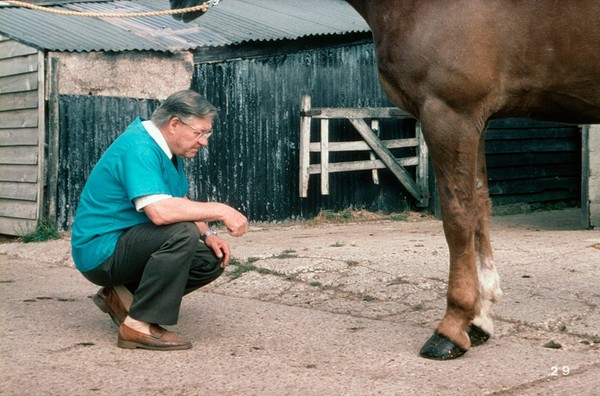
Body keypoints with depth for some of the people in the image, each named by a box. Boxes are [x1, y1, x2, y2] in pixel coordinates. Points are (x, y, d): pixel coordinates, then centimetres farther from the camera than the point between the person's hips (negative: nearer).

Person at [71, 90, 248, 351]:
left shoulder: (168, 148, 8)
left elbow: (181, 203, 17)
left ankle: (122, 296, 8)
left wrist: (207, 235, -1)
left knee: (212, 260, 2)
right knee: (182, 233, -30)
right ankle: (139, 325, -22)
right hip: (101, 250, -10)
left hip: (127, 243, 10)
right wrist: (220, 211, -29)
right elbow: (160, 211, -37)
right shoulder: (139, 148, -23)